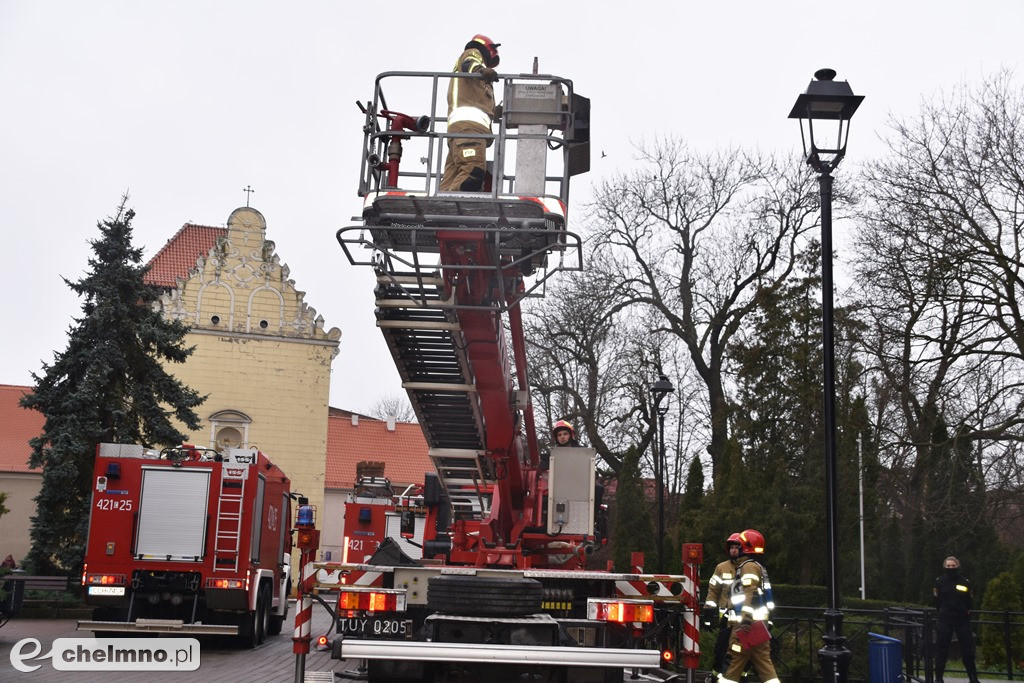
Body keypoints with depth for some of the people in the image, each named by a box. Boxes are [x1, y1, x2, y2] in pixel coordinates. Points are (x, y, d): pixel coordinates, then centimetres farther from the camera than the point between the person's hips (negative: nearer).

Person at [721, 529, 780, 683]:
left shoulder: (749, 566, -7)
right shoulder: (758, 567, 21)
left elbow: (750, 593, -21)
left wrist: (746, 617, -30)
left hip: (749, 624, -9)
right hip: (758, 623, 9)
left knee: (735, 662, -4)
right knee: (764, 663, 6)